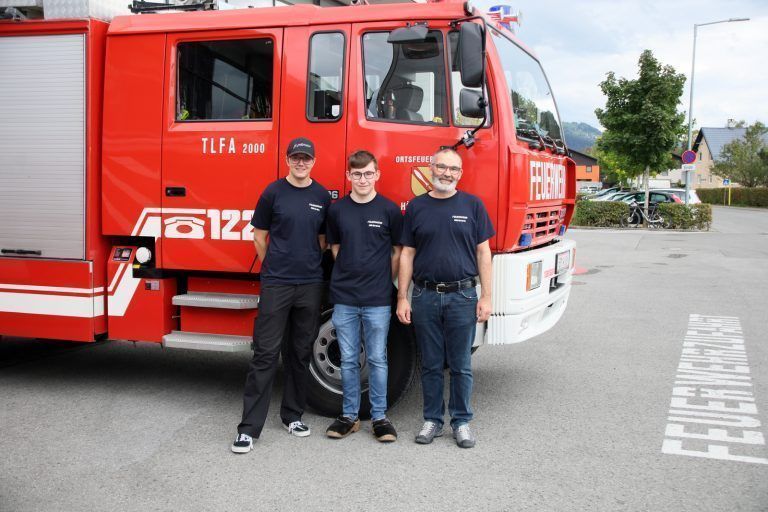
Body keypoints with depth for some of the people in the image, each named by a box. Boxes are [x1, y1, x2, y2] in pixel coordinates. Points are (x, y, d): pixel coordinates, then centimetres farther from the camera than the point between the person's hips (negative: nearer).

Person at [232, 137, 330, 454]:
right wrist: (274, 267, 9)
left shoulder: (322, 196, 7)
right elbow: (260, 235, 6)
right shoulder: (273, 192, -1)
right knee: (266, 353, -5)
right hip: (275, 284, -3)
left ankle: (293, 415, 26)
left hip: (310, 285, 3)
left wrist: (310, 265, 11)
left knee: (300, 353, 11)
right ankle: (249, 427, -1)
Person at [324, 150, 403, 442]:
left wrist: (384, 282, 6)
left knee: (377, 360, 5)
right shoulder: (337, 210, 4)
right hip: (344, 297, 2)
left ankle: (379, 417, 16)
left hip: (377, 300, -2)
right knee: (349, 360, 9)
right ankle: (349, 416, 20)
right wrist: (349, 274, 7)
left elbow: (397, 251, 6)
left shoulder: (389, 210, -2)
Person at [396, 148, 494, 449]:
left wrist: (486, 297, -4)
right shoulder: (416, 207, 6)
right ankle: (432, 420, 22)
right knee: (431, 364, 10)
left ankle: (461, 422, 19)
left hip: (462, 296, -1)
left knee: (461, 366, 6)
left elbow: (483, 253, 2)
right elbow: (407, 254, 6)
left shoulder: (472, 205, 3)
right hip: (425, 296, 1)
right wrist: (402, 298, 1)